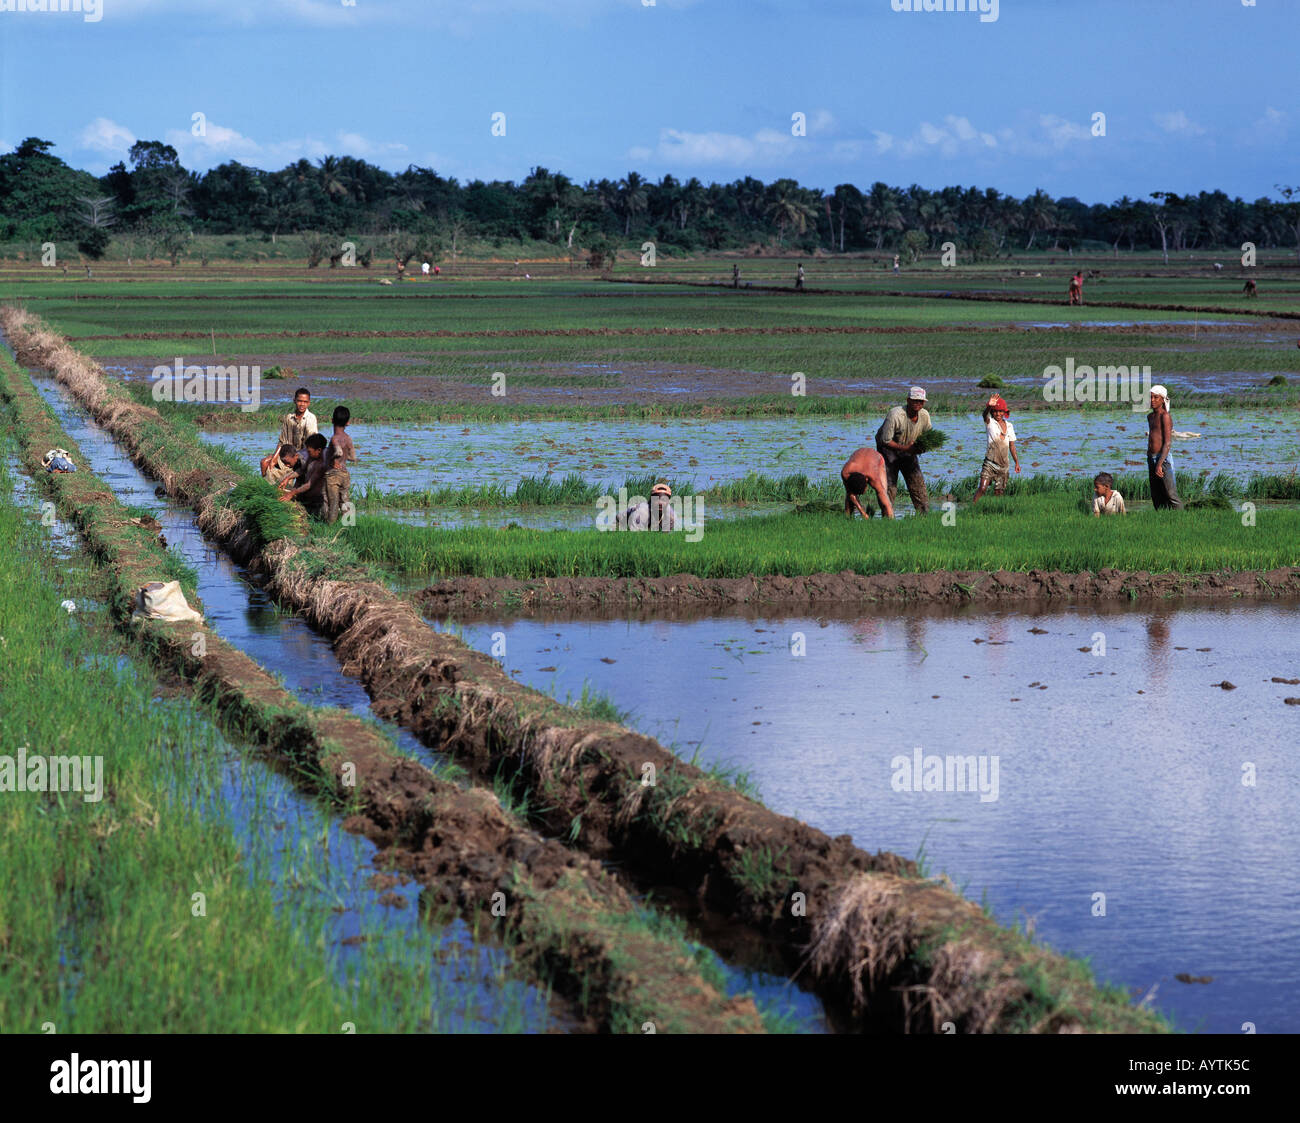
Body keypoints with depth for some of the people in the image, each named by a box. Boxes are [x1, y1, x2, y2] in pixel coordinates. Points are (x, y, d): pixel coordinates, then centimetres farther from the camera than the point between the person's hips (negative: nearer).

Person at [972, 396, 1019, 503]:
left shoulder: (1009, 426, 11)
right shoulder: (990, 422, -2)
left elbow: (1012, 446, 18)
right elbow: (985, 415, -27)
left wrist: (1017, 462, 17)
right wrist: (988, 406, -49)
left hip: (1003, 465, 4)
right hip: (990, 462, -4)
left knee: (999, 492, 4)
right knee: (982, 488, -17)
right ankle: (972, 506, -11)